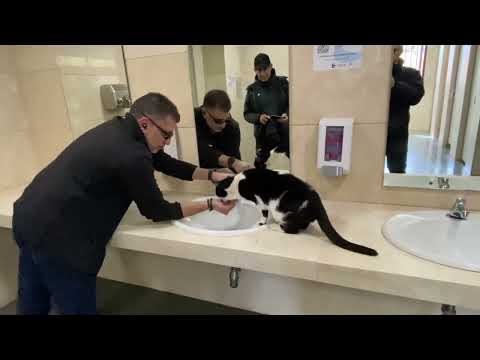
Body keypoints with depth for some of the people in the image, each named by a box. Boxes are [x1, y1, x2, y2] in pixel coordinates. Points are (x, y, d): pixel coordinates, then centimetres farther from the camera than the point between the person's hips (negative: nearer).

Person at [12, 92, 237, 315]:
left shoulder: (120, 129, 2)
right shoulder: (132, 156, -26)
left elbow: (166, 163, 10)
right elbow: (157, 211, -12)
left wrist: (212, 175, 5)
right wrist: (210, 205, -6)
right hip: (56, 233, -9)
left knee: (32, 305, 25)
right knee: (79, 308, 9)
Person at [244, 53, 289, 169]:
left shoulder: (283, 83, 3)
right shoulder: (252, 89, 4)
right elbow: (247, 114, 7)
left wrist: (287, 114, -14)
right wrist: (258, 117, -13)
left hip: (285, 133, -1)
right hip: (263, 136, 1)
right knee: (260, 165, 7)